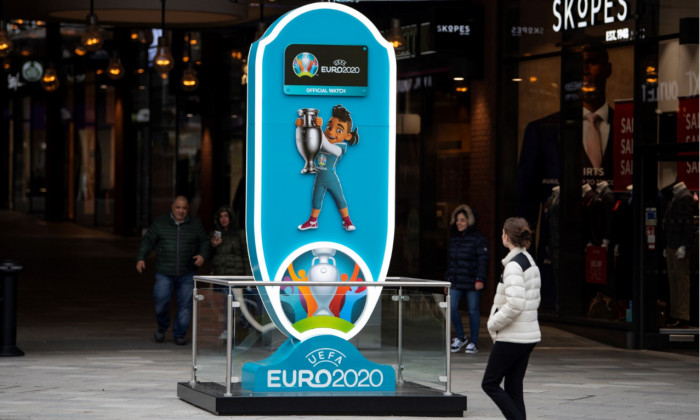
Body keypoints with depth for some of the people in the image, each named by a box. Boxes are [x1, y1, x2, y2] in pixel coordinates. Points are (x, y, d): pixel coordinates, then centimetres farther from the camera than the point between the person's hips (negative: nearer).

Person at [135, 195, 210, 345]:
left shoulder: (195, 224, 8)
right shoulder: (160, 222, 5)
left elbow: (204, 242, 14)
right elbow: (148, 240, 6)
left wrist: (202, 255, -6)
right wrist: (140, 258, -6)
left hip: (187, 275, 1)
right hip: (164, 273, -1)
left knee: (185, 305, -1)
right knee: (161, 300, -11)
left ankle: (180, 334, 12)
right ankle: (162, 328, 15)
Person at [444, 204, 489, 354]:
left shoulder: (478, 238, -6)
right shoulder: (454, 238, 14)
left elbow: (483, 259, -11)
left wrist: (480, 279, -19)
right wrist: (447, 280, 18)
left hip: (472, 283, -5)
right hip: (455, 282, 5)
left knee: (473, 310, 1)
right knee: (452, 307, -6)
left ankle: (473, 342, 12)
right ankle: (460, 337, 13)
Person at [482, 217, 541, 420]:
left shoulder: (513, 266, -18)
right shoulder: (529, 261, 11)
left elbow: (515, 305, -27)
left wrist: (493, 324, -12)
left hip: (511, 338, -9)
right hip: (529, 334, 9)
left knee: (490, 384, 2)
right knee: (513, 389, 11)